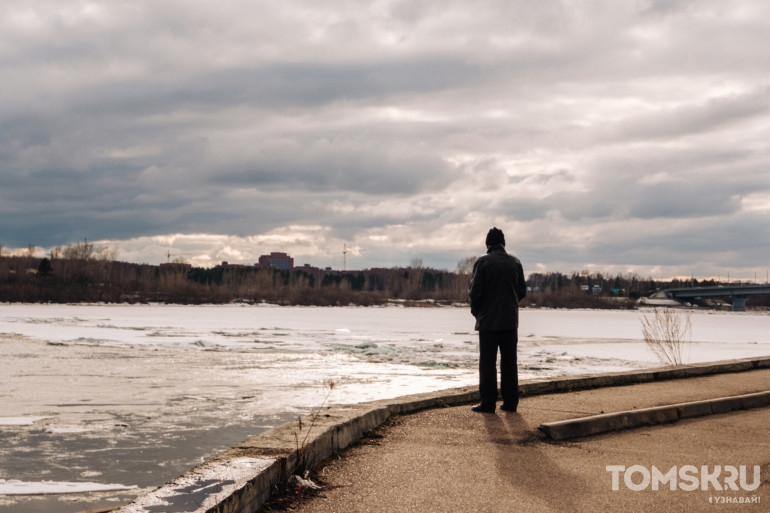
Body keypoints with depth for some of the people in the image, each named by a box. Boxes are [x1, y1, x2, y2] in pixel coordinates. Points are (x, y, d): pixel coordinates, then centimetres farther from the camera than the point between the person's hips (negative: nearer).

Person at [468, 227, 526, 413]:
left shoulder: (483, 262, -8)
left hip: (488, 321, -4)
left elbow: (474, 291, -10)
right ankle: (510, 402, 10)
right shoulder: (515, 262, 5)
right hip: (510, 320, 4)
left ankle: (488, 403, -1)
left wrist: (475, 311, 6)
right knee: (509, 362, 9)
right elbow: (522, 291, 8)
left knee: (487, 362, 0)